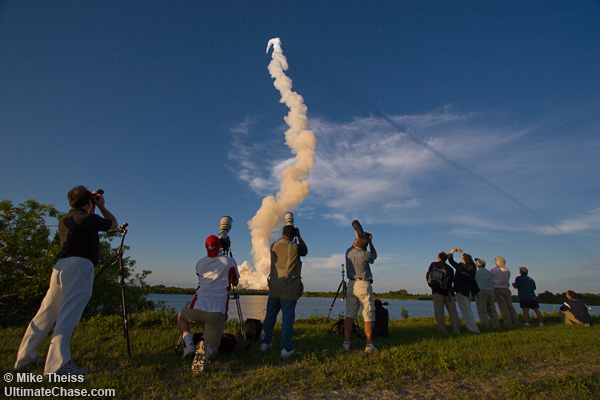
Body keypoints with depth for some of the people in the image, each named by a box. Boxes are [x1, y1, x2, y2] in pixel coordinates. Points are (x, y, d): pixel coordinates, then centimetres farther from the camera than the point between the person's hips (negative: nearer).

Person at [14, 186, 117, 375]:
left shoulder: (63, 219, 18)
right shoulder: (89, 219, -4)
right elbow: (113, 224, 13)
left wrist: (92, 208, 37)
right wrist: (101, 206, 22)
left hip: (60, 267, 8)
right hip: (79, 267, -8)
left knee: (46, 313, 17)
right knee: (69, 315, -11)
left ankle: (25, 356, 29)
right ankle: (57, 365, -13)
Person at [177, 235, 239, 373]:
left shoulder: (200, 263, 12)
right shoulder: (230, 262, 4)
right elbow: (235, 283, 20)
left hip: (197, 308, 2)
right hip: (218, 313, -1)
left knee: (181, 317, 35)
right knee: (212, 351, 12)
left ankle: (188, 341, 8)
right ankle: (206, 350, -24)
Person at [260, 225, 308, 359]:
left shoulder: (274, 246, 3)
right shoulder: (295, 247, -10)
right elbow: (305, 251, 12)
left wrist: (285, 234, 28)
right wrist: (299, 236, 15)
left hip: (274, 287, 4)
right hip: (289, 289, -4)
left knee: (270, 315, 15)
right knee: (287, 318, 2)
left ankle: (265, 343, 25)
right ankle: (286, 349, 6)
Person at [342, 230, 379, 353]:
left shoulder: (349, 252, 1)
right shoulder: (364, 255, -14)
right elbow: (374, 255, 10)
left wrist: (357, 238, 25)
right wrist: (370, 242, 12)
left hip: (351, 285, 5)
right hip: (364, 285, -5)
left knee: (349, 315, 8)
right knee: (368, 316, 3)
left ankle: (346, 343, 9)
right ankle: (369, 345, 4)